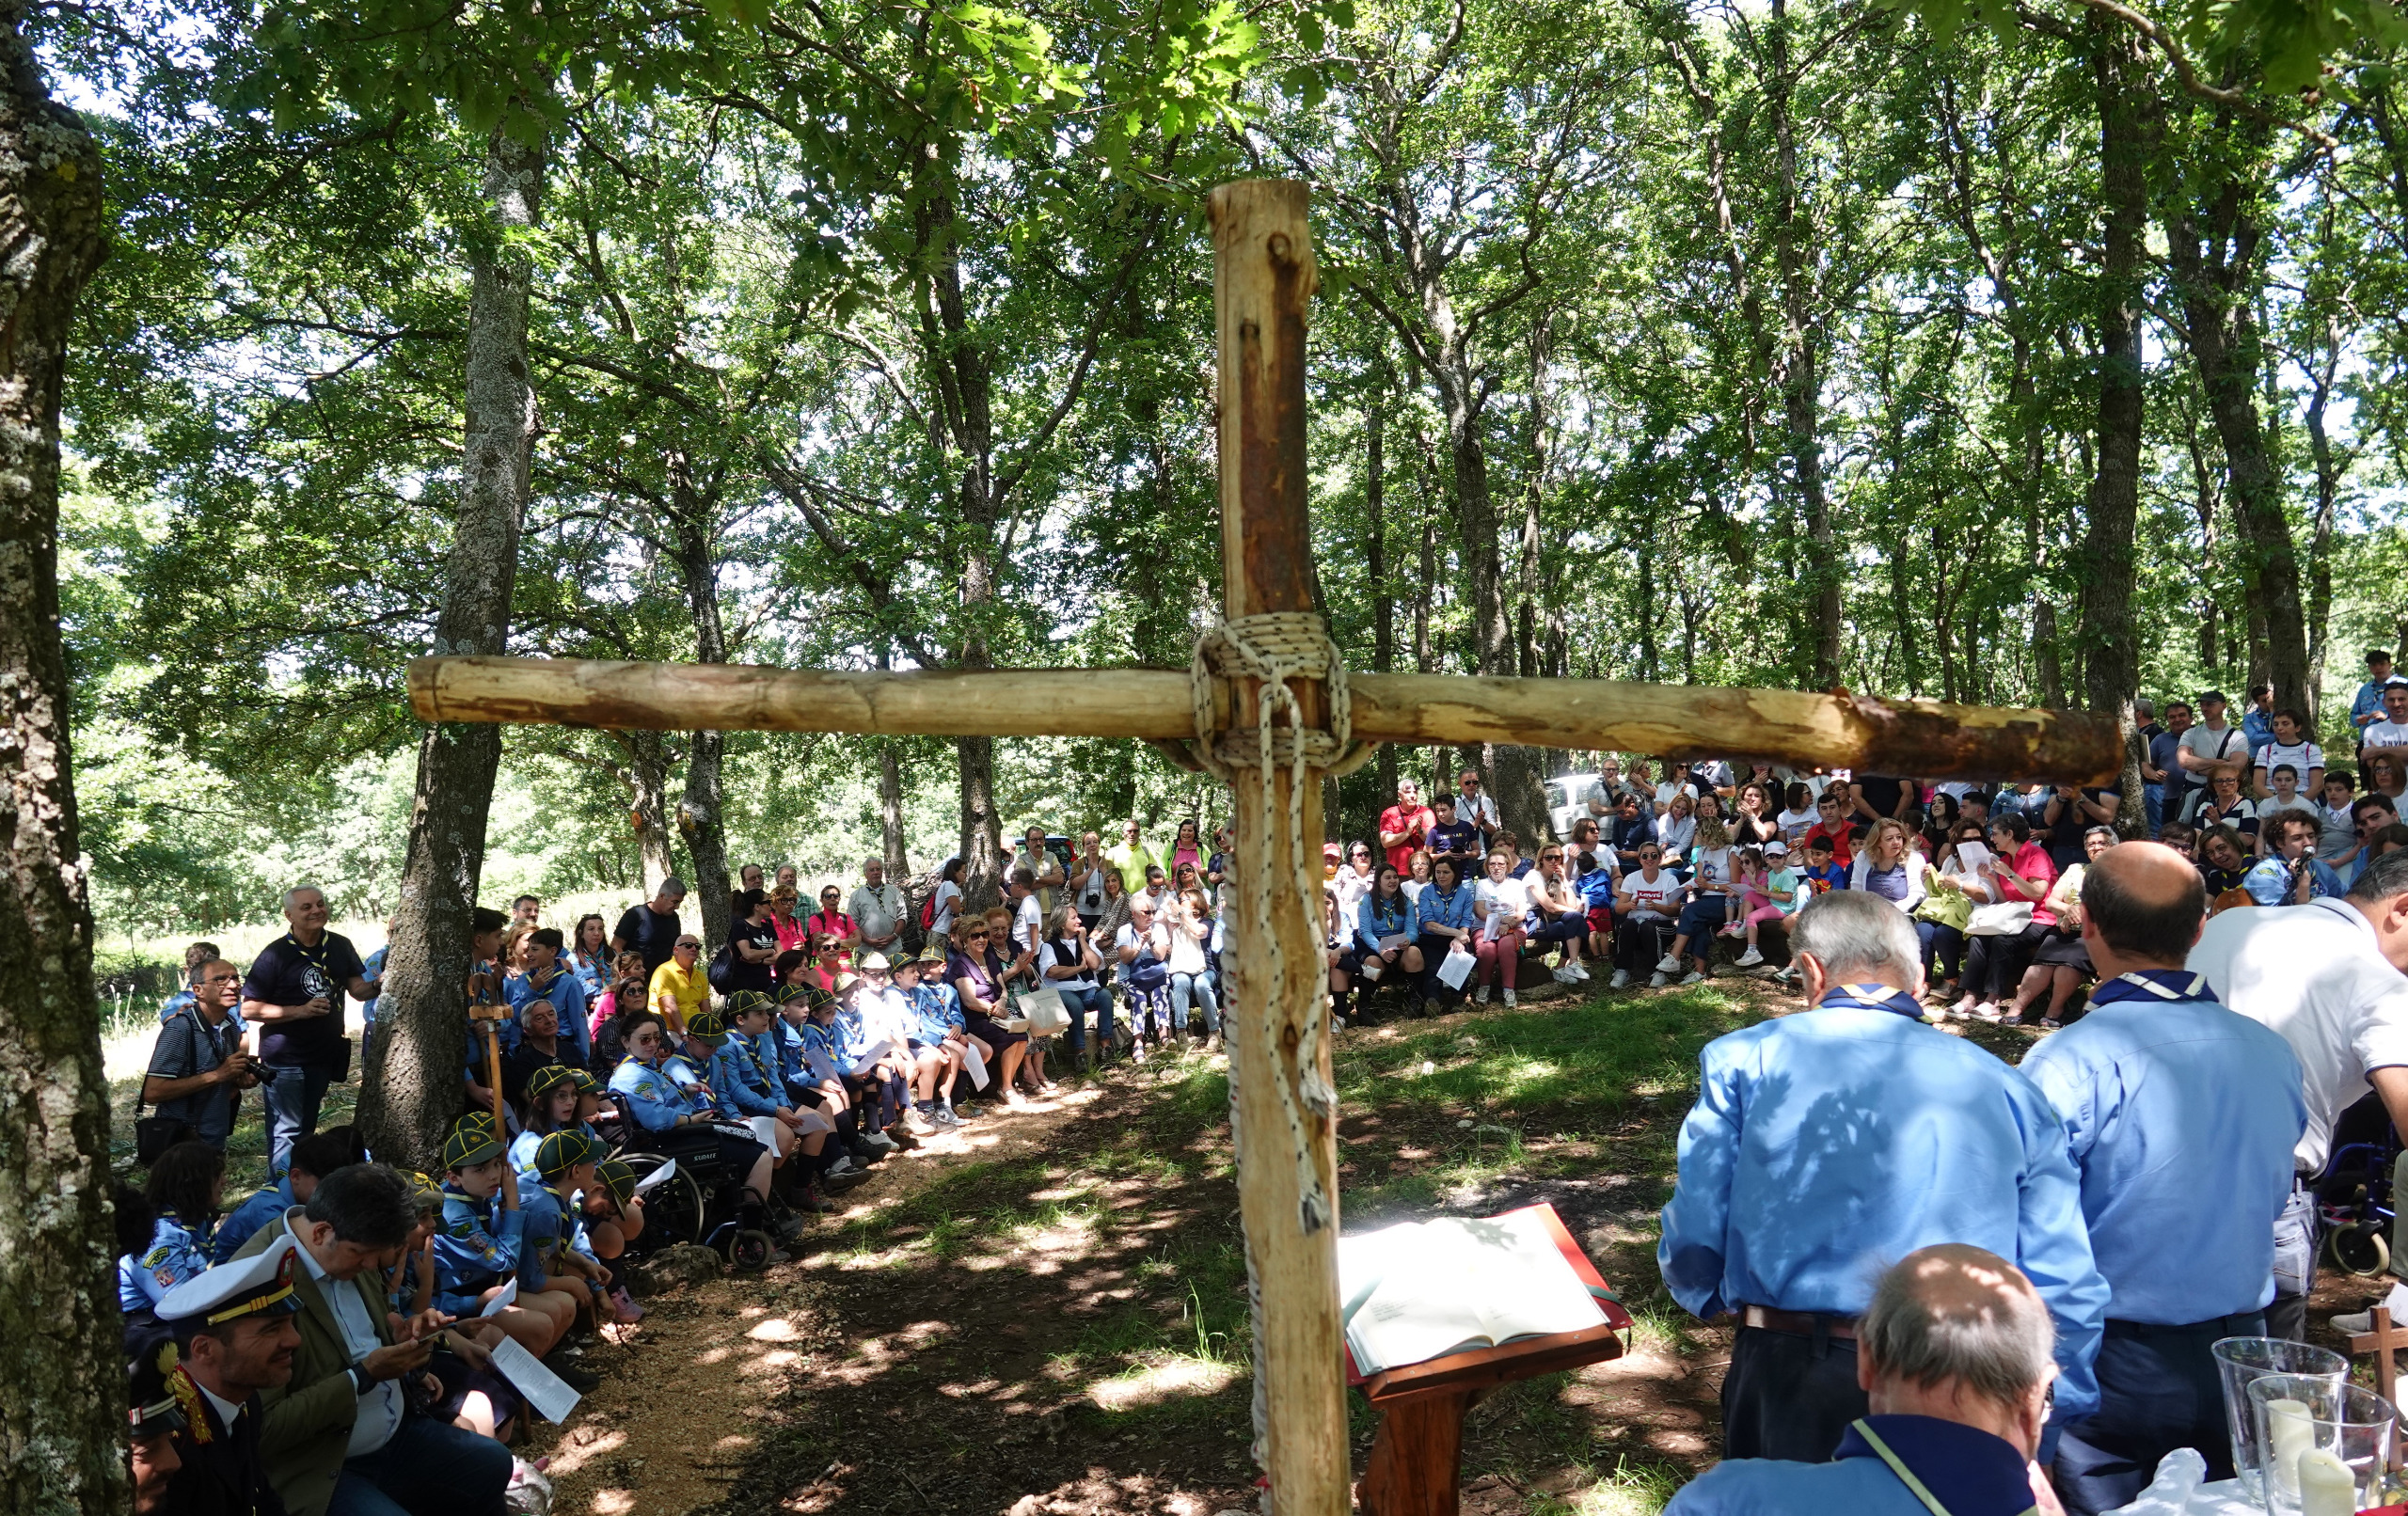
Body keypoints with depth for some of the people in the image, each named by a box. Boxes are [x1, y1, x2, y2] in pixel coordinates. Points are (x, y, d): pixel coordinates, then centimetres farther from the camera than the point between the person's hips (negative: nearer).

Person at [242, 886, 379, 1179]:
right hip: (285, 1059, -6)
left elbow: (358, 988, 6)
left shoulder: (340, 946, 2)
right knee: (286, 1133, 0)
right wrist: (301, 1011, -24)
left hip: (324, 1055, 6)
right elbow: (249, 1009, -13)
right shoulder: (276, 955, -14)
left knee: (307, 1129, 18)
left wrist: (378, 985, -17)